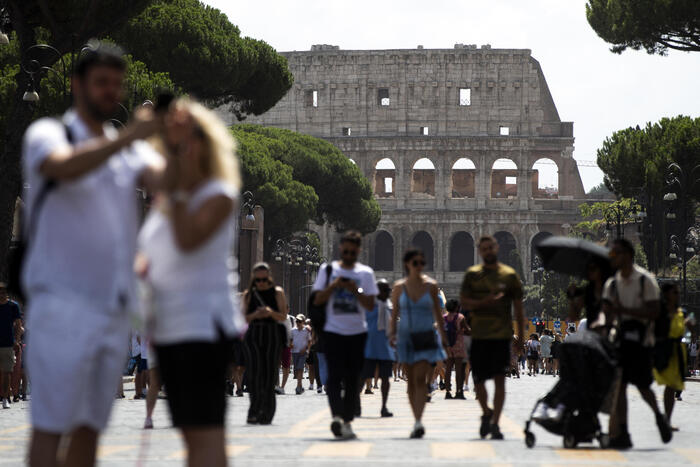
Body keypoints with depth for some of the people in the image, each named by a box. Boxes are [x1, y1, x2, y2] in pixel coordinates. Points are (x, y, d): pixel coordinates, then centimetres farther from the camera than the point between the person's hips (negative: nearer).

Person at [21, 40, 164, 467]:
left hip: (114, 308, 6)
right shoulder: (47, 134, 0)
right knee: (51, 423, -9)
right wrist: (128, 137, -33)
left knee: (91, 425, 7)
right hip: (62, 304, -6)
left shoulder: (130, 150, 17)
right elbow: (63, 167, -24)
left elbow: (161, 178, -5)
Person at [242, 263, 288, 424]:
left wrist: (271, 313, -19)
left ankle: (267, 412, 3)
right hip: (253, 334, 1)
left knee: (269, 373, -3)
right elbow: (244, 318, 7)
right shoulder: (249, 294, 11)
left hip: (272, 335, -1)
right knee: (254, 372, -10)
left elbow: (283, 317, 1)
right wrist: (255, 315, -14)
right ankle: (255, 410, -8)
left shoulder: (277, 292, 6)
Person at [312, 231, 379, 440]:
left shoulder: (366, 273, 7)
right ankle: (337, 416, -26)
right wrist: (334, 286, -13)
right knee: (335, 376, -15)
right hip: (333, 331, -2)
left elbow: (370, 305, 2)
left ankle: (347, 421, 12)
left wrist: (356, 291, -13)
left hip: (357, 332, 2)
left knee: (353, 379, 5)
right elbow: (318, 299, 1)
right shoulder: (328, 270, 5)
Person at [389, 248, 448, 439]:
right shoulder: (399, 287, 2)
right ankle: (417, 420, 19)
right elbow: (394, 313, 9)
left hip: (426, 337, -2)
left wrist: (443, 335, 11)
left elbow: (437, 312, 9)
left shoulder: (430, 285, 1)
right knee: (411, 382, 7)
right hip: (406, 337, 2)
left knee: (420, 379, -16)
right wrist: (393, 333, -3)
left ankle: (418, 422, -25)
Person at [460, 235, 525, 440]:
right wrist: (485, 302, -16)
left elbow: (518, 307, 9)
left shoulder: (509, 275, 6)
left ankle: (495, 423, -4)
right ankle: (486, 413, 28)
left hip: (502, 335, -1)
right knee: (478, 379, 3)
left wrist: (521, 335, 5)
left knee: (499, 379, -6)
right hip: (479, 335, 1)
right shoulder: (472, 274, 7)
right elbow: (464, 302, 2)